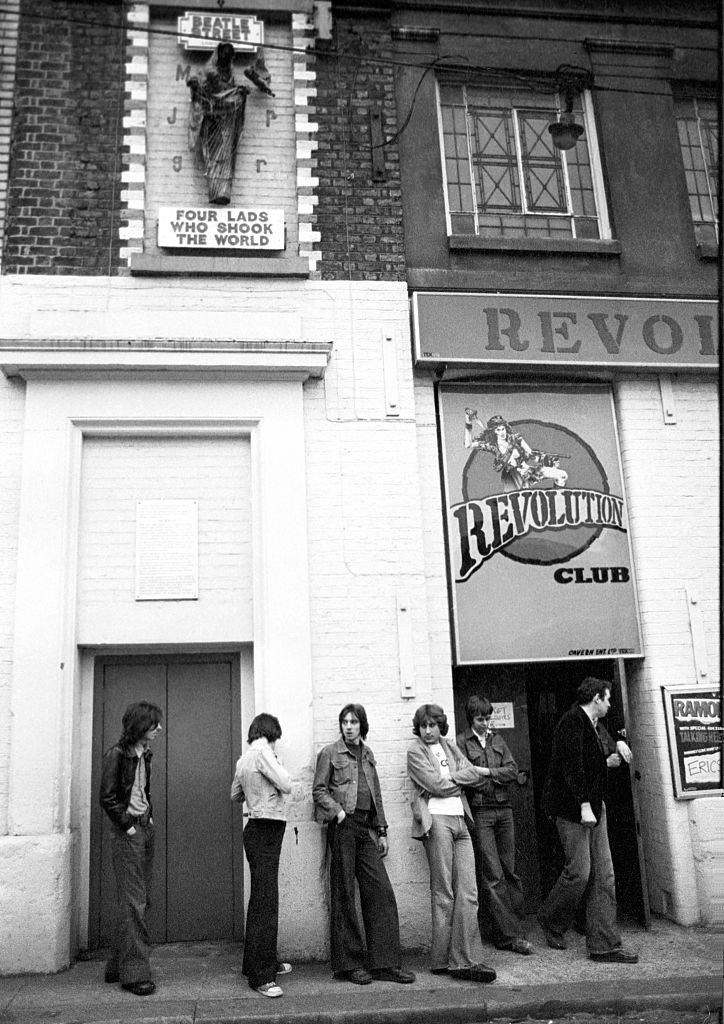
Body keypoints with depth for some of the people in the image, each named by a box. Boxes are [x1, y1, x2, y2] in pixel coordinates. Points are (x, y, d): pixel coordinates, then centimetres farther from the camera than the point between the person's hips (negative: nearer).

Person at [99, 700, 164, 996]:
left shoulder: (144, 754, 11)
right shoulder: (117, 754, -13)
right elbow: (107, 798, -14)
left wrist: (149, 817, 10)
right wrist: (128, 826, -14)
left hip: (145, 830, 8)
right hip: (127, 834, -8)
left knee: (142, 900, 12)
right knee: (132, 902, -5)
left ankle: (118, 965, 23)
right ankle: (134, 973, 2)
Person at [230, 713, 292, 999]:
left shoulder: (243, 759, 13)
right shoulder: (263, 753, -13)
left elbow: (235, 795, 24)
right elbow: (286, 785, -15)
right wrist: (276, 760, -2)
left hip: (256, 830, 10)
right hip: (267, 829, -10)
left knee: (260, 899, 18)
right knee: (265, 902, -8)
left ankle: (265, 961, 29)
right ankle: (261, 976, -7)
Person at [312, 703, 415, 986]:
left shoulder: (367, 754, 17)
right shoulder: (330, 753, 1)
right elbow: (318, 790, -3)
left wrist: (381, 830, 16)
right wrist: (338, 811, -17)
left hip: (366, 829, 5)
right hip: (342, 828, -5)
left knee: (381, 892, 1)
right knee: (344, 895, 1)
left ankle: (385, 964, 7)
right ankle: (348, 964, 10)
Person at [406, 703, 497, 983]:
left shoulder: (450, 747, 21)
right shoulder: (415, 751, 3)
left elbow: (476, 774, 10)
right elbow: (435, 785, -8)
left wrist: (449, 778, -3)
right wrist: (460, 781, 4)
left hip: (460, 819, 6)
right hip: (436, 820, -6)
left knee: (468, 893, -1)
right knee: (443, 894, -4)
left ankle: (465, 960, 1)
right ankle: (442, 961, 5)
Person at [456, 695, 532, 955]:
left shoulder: (498, 740, 15)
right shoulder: (461, 742, -1)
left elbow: (513, 770, 5)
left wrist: (487, 772, -9)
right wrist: (498, 776, -10)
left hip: (503, 809, 5)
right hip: (479, 812, -5)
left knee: (508, 871, 6)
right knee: (492, 875, -5)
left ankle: (493, 930, 16)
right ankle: (510, 934, -1)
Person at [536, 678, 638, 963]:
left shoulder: (591, 725, 17)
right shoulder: (573, 721, -13)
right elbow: (572, 765, -21)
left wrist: (610, 760, 15)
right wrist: (584, 805, -24)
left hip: (593, 809, 10)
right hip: (573, 810, -10)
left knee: (604, 876, 6)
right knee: (579, 873, -8)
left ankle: (604, 945, 11)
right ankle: (551, 923, 17)